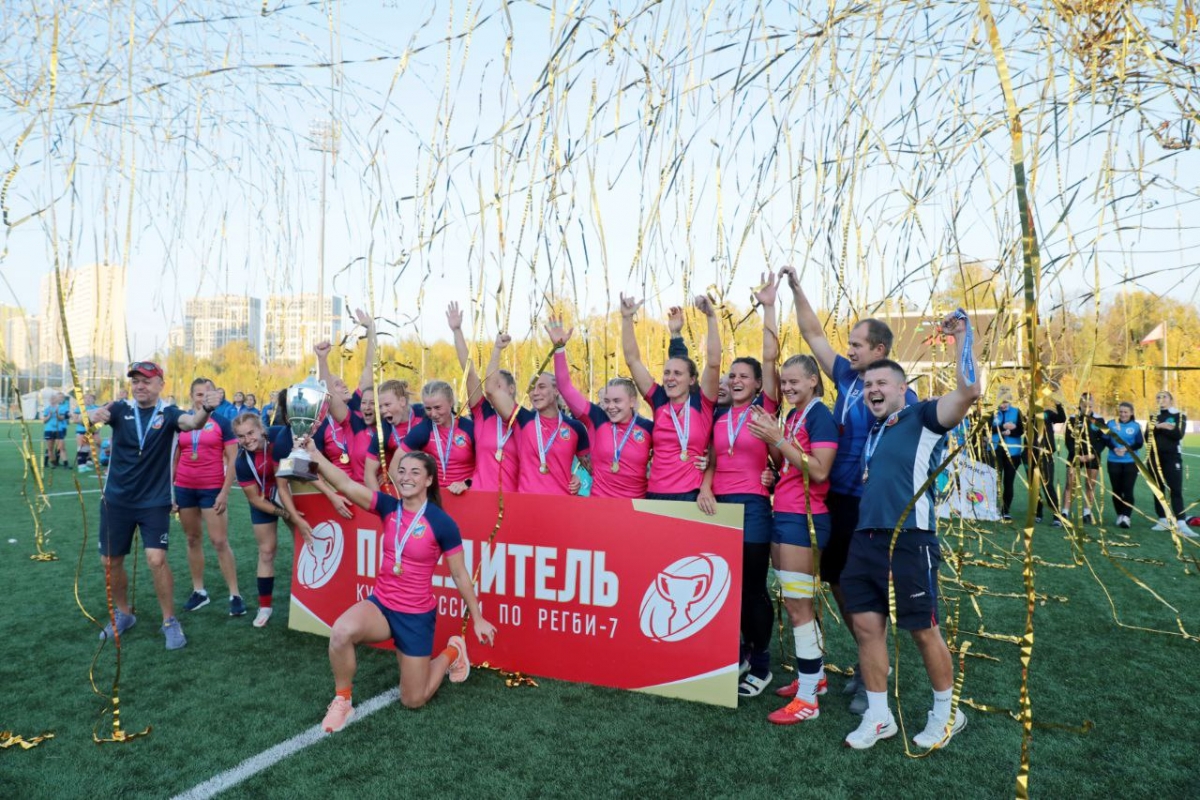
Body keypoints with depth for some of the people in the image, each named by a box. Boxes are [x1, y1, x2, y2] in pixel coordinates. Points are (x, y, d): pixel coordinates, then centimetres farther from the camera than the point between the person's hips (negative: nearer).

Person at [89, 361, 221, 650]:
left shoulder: (168, 413, -9)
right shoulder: (121, 409, -4)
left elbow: (191, 422, -30)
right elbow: (101, 414, -25)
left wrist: (206, 409, -53)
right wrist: (97, 415, -51)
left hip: (155, 502, -3)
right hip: (116, 499, 3)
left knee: (156, 559, -13)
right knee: (110, 561, 11)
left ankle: (170, 621, 5)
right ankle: (123, 614, 35)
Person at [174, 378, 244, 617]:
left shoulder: (222, 423, -4)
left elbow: (232, 460, -5)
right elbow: (174, 460, 12)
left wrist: (225, 492, -11)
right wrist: (169, 490, 8)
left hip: (212, 489, -4)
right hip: (184, 489, 4)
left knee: (220, 542, -5)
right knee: (192, 539, 12)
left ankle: (235, 595, 1)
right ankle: (199, 591, 23)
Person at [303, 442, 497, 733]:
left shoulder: (441, 523, -17)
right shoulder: (389, 507, -7)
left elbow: (460, 575, -8)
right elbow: (346, 485, -19)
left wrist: (477, 619, -2)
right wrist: (314, 454, -31)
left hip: (417, 615, -3)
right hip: (381, 605, 3)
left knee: (413, 701, 7)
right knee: (341, 632, -32)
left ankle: (452, 652, 35)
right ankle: (342, 701, -5)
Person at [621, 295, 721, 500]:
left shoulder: (701, 404, -2)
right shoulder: (659, 402, 6)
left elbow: (714, 362, -14)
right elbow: (632, 360, 4)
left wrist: (711, 316, -20)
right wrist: (627, 318, -1)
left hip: (691, 496, -3)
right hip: (655, 495, 3)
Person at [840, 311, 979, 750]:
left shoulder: (923, 419, -5)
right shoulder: (873, 430, 16)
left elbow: (969, 391, -22)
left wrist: (961, 336, -19)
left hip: (909, 542, -7)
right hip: (864, 540, 7)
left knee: (923, 630, 6)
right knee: (866, 626, 8)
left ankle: (946, 714, 27)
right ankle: (878, 717, 22)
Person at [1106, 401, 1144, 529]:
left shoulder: (1136, 426, 1)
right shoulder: (1111, 423, 4)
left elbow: (1140, 443, -5)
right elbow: (1106, 440, -1)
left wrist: (1126, 449, -22)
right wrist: (1114, 449, -19)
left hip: (1131, 462, -2)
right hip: (1114, 462, 2)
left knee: (1128, 490, -9)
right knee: (1116, 490, 7)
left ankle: (1126, 517, -10)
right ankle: (1120, 515, 20)